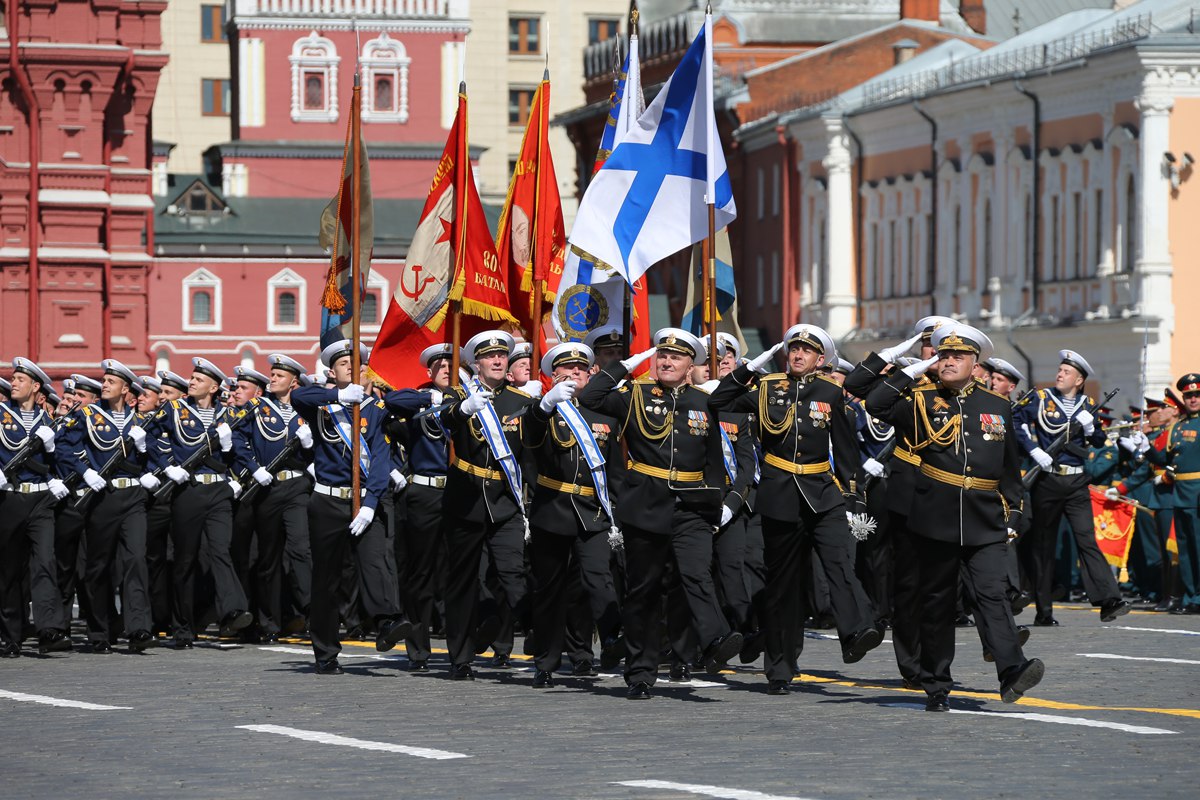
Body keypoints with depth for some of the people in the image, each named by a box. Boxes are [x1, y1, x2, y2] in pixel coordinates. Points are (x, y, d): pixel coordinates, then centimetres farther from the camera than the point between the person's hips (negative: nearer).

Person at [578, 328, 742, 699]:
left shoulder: (703, 404, 10)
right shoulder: (635, 396, 5)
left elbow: (714, 460, 14)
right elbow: (589, 398, -11)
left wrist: (714, 511, 10)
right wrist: (628, 364, -5)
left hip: (691, 510, 0)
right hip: (644, 507, 0)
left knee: (697, 574, -21)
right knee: (642, 590, 5)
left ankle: (715, 641, -41)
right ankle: (640, 675, 10)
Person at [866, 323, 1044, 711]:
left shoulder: (998, 407, 12)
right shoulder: (921, 402, 6)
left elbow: (1010, 468, 17)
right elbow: (876, 405, -9)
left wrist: (1012, 516, 12)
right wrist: (913, 372, -5)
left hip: (985, 523, 0)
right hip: (936, 518, 0)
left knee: (992, 594, -15)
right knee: (936, 601, 5)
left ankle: (1012, 671, -28)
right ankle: (936, 688, 12)